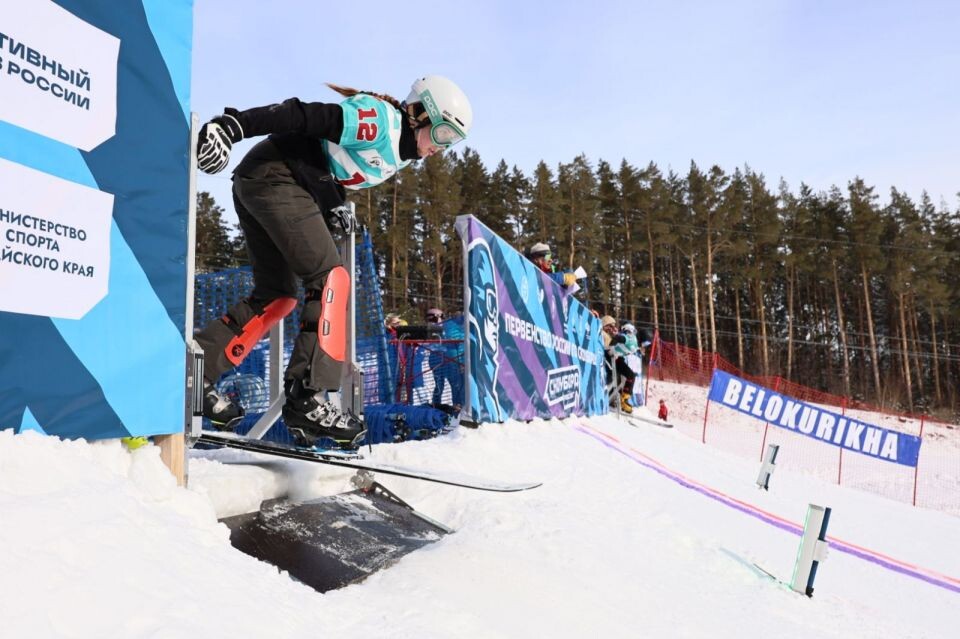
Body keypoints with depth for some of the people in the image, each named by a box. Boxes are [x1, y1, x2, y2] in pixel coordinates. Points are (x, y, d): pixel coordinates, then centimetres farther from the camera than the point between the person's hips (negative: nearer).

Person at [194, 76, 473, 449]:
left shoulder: (398, 155, 16)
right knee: (330, 278, -15)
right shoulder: (380, 120, -13)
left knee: (277, 296, 9)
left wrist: (332, 207, 7)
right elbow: (303, 115, -22)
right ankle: (307, 397, -18)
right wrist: (233, 125, -29)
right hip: (273, 176, -10)